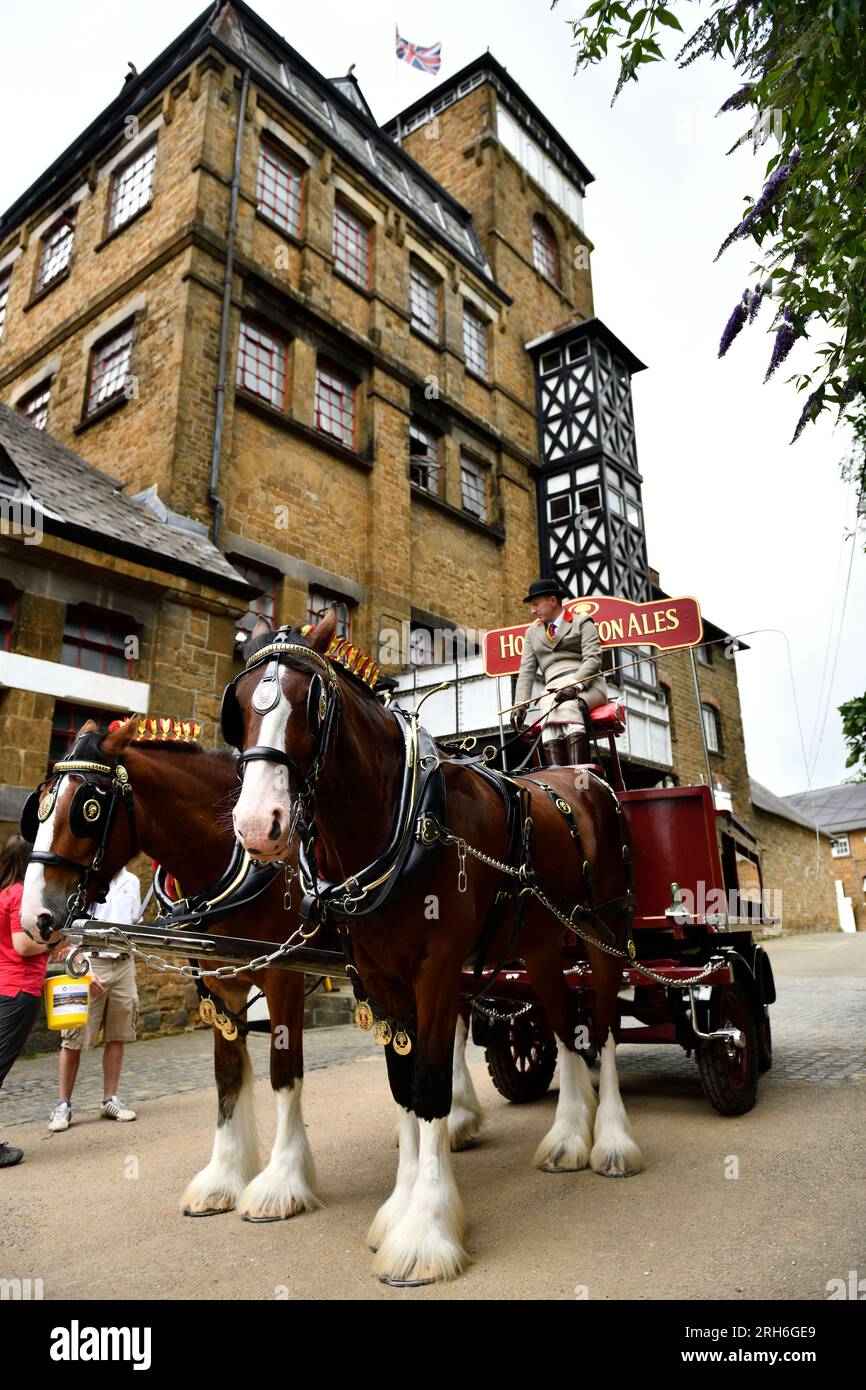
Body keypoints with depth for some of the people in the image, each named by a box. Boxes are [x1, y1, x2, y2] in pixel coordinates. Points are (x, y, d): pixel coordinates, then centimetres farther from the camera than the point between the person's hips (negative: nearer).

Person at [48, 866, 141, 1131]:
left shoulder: (132, 882, 10)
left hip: (124, 964, 5)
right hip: (92, 962, -5)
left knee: (117, 1037, 8)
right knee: (75, 1038, 0)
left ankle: (111, 1100, 18)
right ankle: (63, 1105, 12)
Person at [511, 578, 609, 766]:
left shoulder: (582, 622, 13)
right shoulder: (532, 632, 25)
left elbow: (593, 659, -2)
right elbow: (526, 671, 14)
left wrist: (575, 685, -20)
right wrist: (520, 704, -3)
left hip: (586, 683, -2)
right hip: (553, 687, 2)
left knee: (568, 707, -37)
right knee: (550, 718, -33)